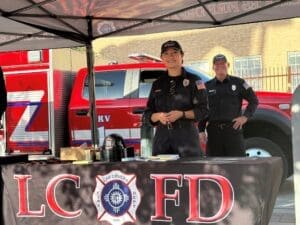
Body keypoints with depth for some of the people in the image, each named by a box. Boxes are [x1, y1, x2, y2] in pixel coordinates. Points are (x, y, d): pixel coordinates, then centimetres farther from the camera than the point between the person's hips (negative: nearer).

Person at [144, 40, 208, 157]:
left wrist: (181, 114, -14)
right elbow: (148, 113, 16)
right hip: (162, 137, 3)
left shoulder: (193, 81, 6)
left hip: (187, 135, -3)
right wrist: (158, 116, -6)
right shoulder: (157, 84, 18)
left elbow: (203, 110, 0)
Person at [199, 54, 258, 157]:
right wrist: (201, 131, 3)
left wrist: (245, 116, -2)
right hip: (214, 131, 2)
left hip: (233, 129, -2)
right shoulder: (207, 86, 12)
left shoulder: (238, 83, 7)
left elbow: (253, 100, 11)